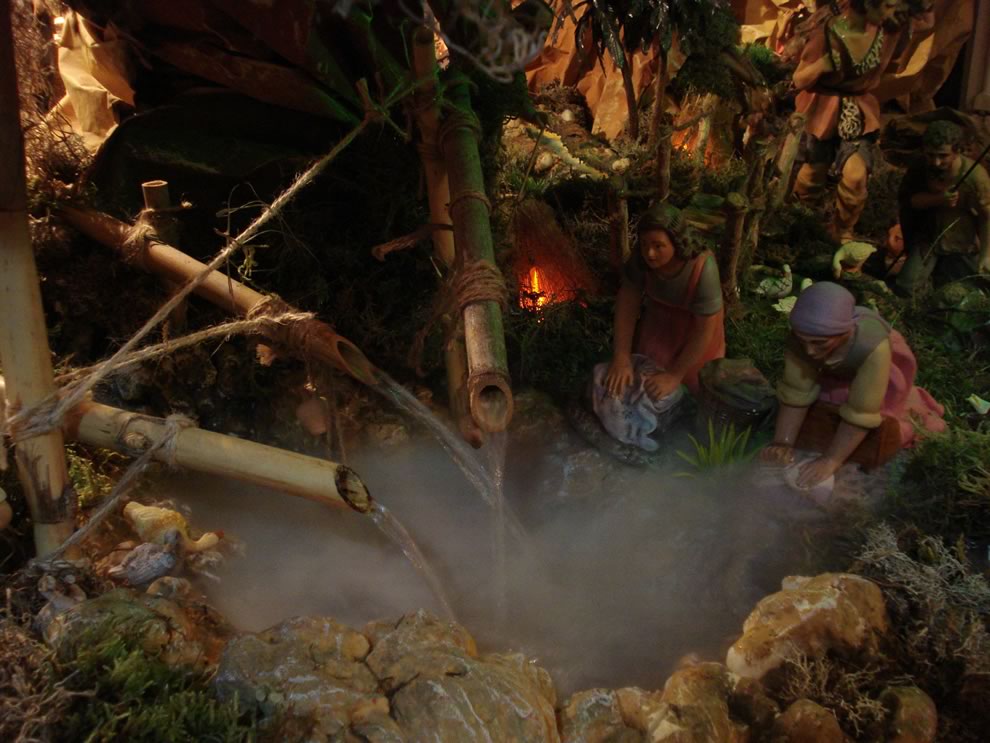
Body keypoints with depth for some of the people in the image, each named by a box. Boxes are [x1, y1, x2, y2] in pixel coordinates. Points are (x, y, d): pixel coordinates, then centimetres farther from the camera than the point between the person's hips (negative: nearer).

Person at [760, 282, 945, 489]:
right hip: (838, 373, 3)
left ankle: (907, 405, 23)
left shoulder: (873, 347, -46)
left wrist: (830, 461, -40)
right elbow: (795, 392, -28)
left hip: (882, 369, -3)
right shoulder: (804, 335, -35)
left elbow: (860, 412, -40)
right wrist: (783, 443, -32)